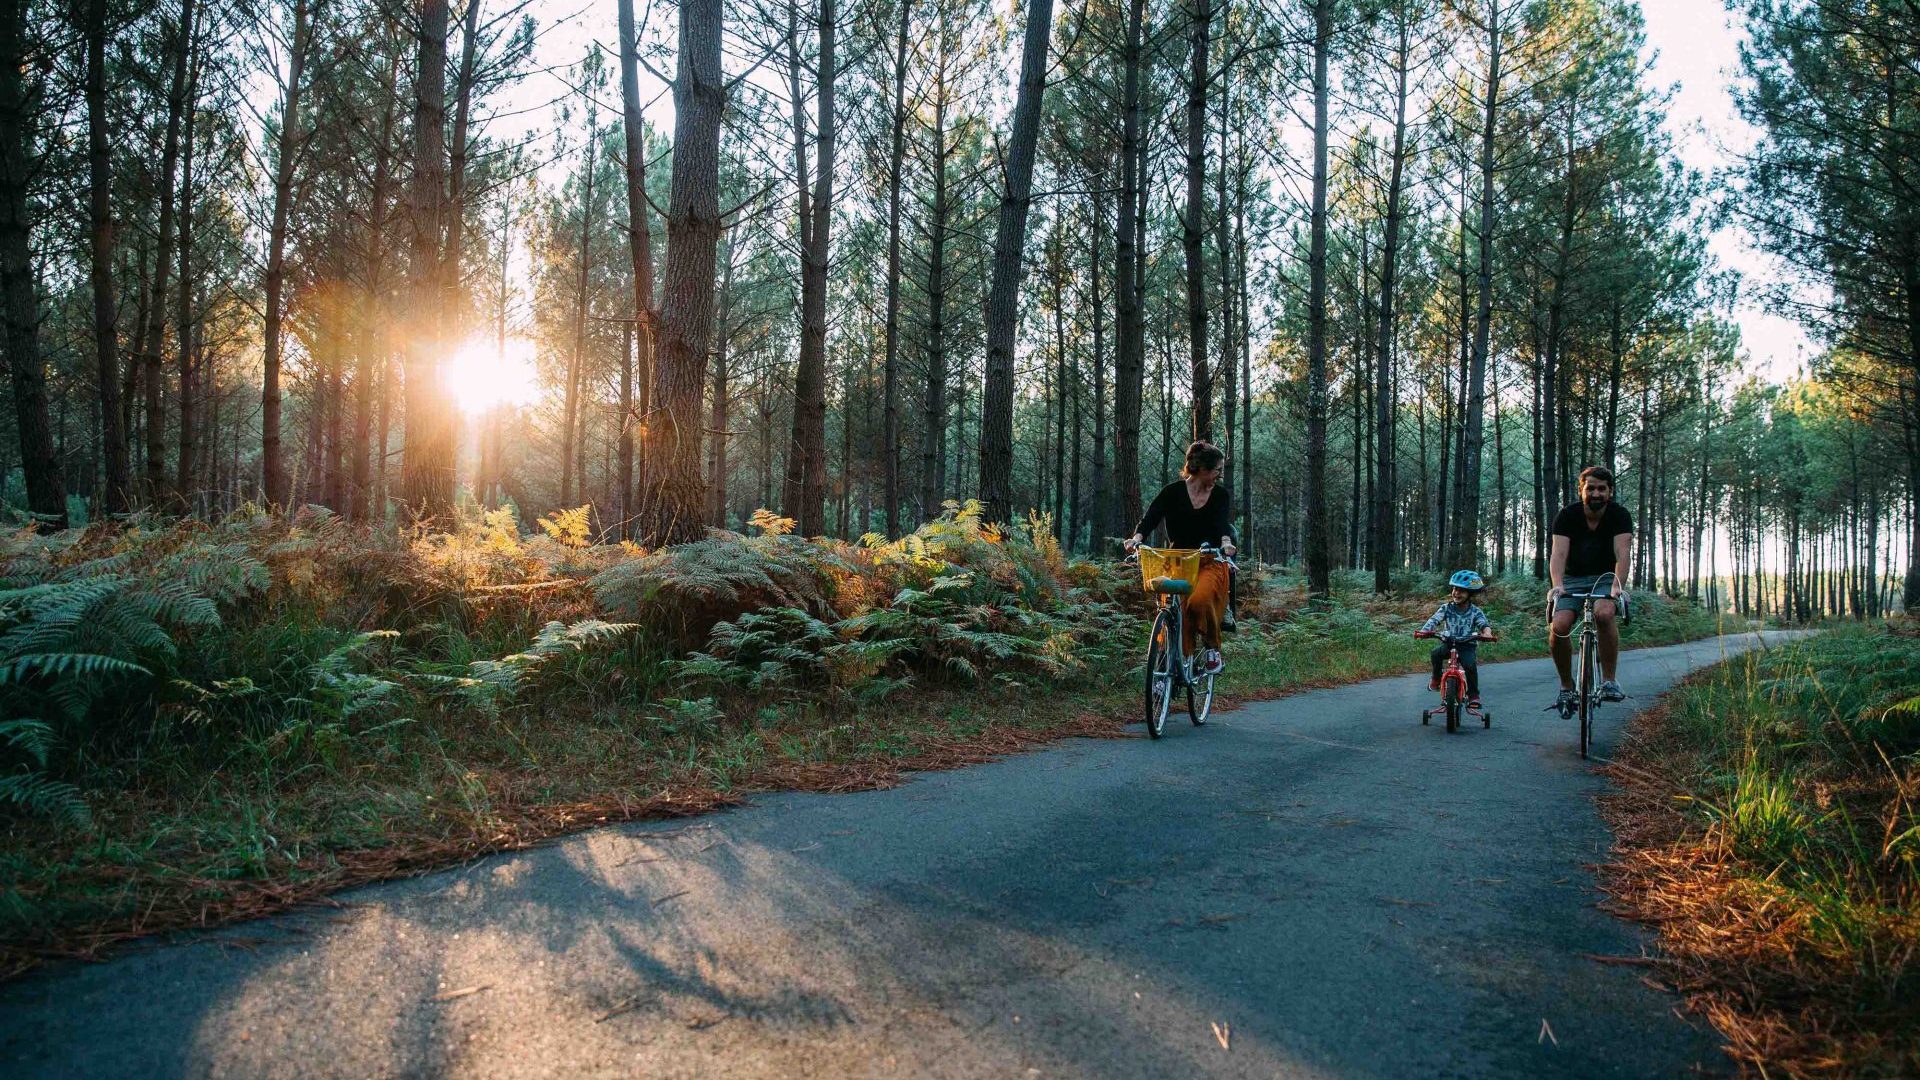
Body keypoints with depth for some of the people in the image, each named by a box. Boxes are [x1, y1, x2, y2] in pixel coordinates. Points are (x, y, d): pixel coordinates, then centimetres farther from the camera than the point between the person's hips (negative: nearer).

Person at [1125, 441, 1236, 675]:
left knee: (1199, 601, -28)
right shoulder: (1173, 492, 0)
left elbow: (1223, 523, -12)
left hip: (1210, 563, -1)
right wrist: (1137, 537, -31)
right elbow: (1150, 518, -11)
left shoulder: (1221, 495, 4)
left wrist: (1226, 541, -35)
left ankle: (1213, 651, -7)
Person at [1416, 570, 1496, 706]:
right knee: (1436, 652, -30)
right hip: (1448, 643, 1)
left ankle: (1473, 695, -8)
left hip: (1467, 645, -1)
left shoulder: (1475, 612, -4)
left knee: (1470, 664, -29)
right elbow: (1434, 620, -13)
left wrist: (1487, 633, -42)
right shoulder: (1447, 608, -2)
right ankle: (1436, 678, -3)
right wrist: (1424, 631, -33)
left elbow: (1484, 624, -17)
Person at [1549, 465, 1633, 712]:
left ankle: (1610, 680, -22)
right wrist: (1557, 585, -43)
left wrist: (1617, 586, -43)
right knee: (1559, 627, -22)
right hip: (1573, 579, 1)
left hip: (1605, 578, -1)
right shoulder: (1568, 515, -12)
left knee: (1603, 614, -34)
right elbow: (1559, 553, -24)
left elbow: (1623, 553, -26)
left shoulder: (1619, 515, -12)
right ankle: (1567, 686, 0)